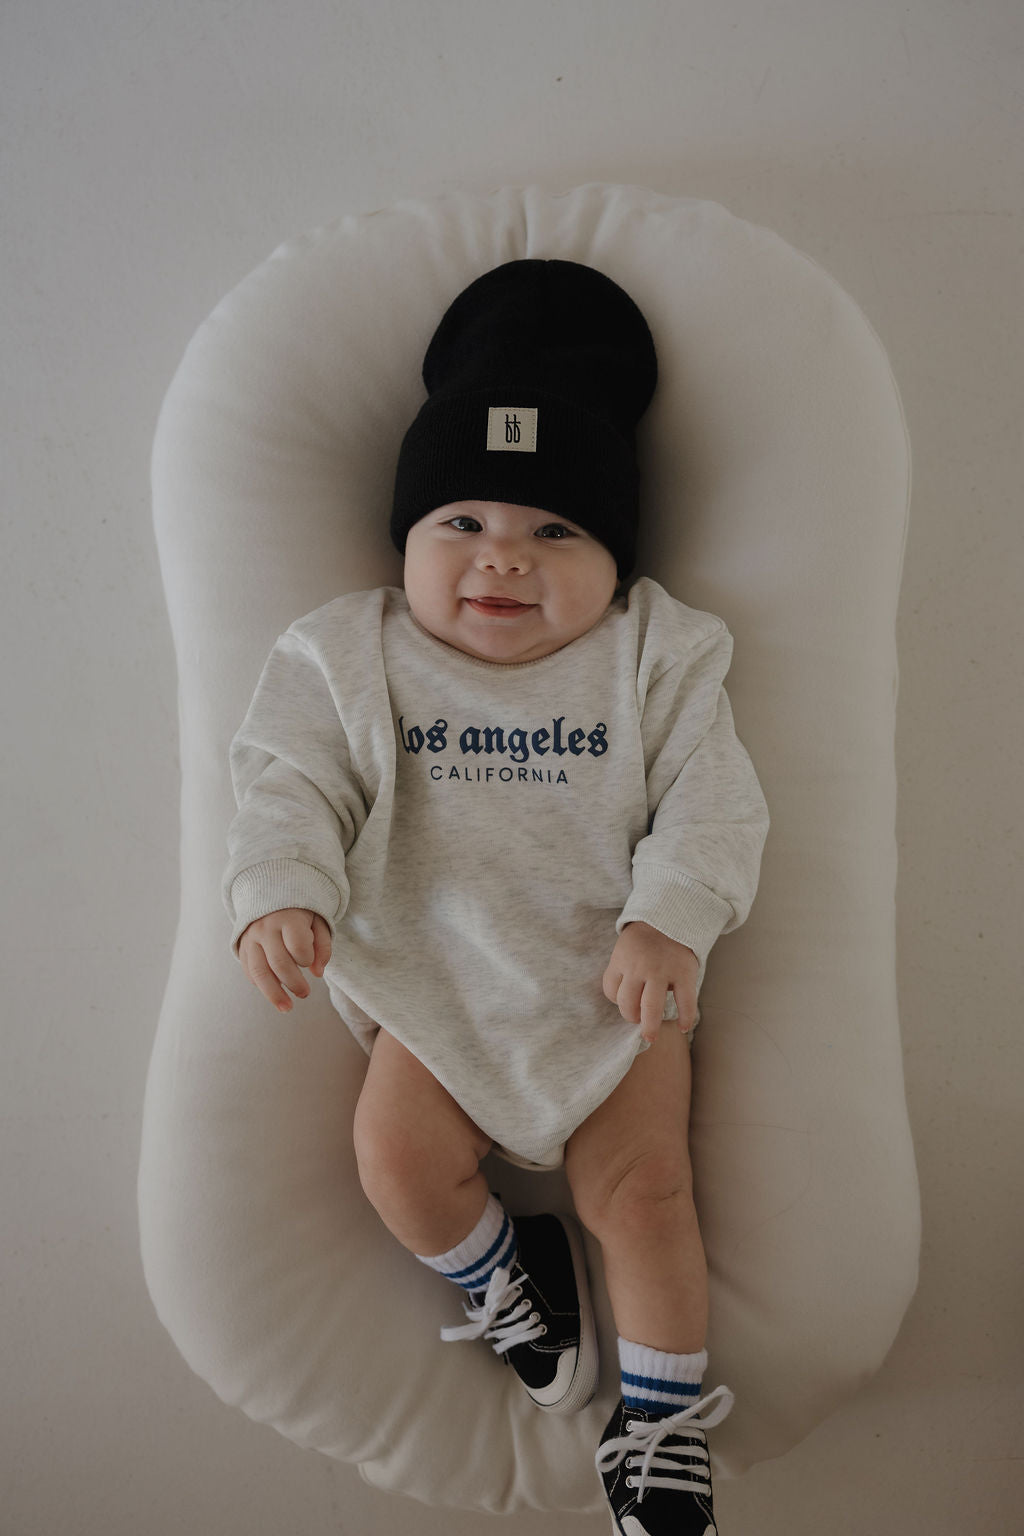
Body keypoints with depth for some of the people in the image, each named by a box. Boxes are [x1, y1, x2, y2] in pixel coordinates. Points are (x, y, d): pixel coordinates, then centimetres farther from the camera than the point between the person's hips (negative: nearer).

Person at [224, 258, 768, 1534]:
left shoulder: (652, 658, -2)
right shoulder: (354, 657, -1)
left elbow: (711, 804, -6)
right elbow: (289, 784, -5)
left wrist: (669, 919, -21)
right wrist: (280, 894, -23)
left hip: (613, 972, 0)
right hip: (436, 977, 1)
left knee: (640, 1181, -6)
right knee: (398, 1153, -16)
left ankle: (664, 1407, 19)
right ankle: (499, 1272, 17)